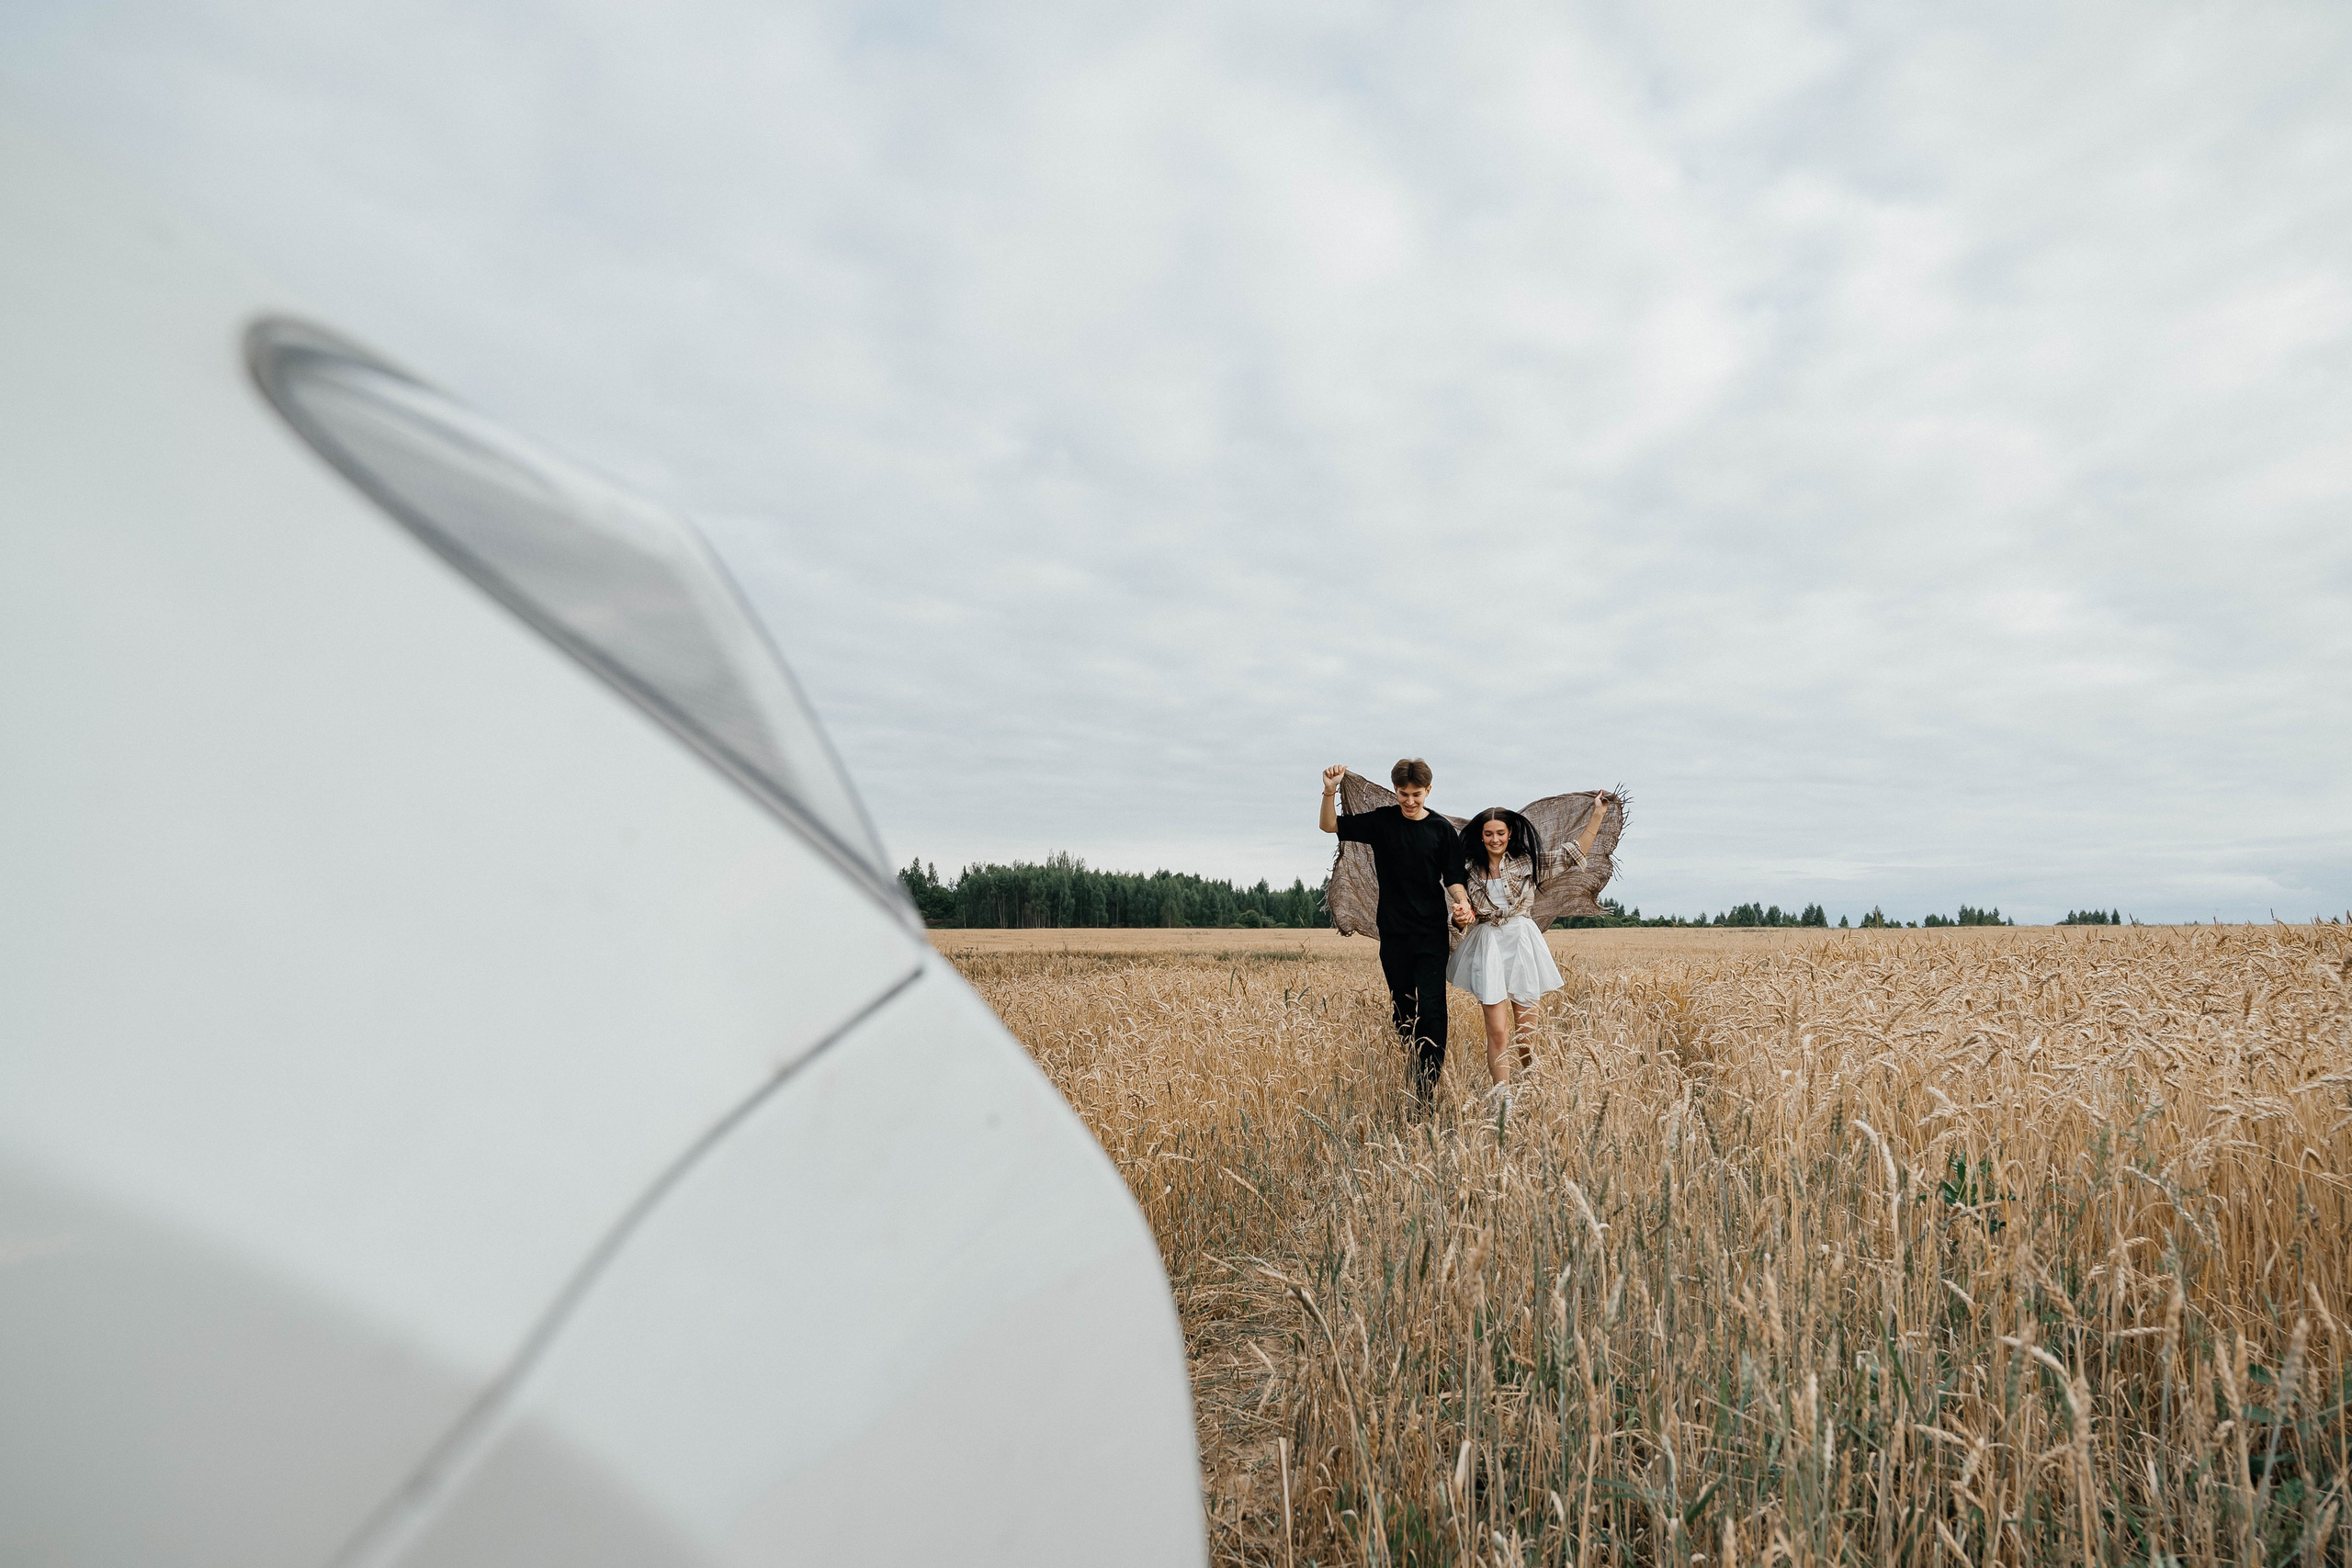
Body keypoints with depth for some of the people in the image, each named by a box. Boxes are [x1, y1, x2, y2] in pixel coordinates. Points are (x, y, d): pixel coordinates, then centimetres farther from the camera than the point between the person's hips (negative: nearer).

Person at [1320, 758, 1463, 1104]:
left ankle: (1428, 1090, -7)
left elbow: (1454, 880, 2)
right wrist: (1330, 791, -12)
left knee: (1431, 1007, -9)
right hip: (1393, 933, 2)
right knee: (1402, 1008, 9)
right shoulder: (1381, 822, 2)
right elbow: (1329, 826, 5)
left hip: (1431, 935, -2)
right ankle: (1413, 1074, 22)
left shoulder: (1442, 829, -1)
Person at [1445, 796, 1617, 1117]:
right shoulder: (1469, 871, 5)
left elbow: (1574, 854, 5)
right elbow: (1464, 920, 6)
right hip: (1489, 948, -1)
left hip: (1523, 944, 1)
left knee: (1526, 1030, 4)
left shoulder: (1528, 862, 5)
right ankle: (1502, 1102, -1)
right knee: (1498, 1030, -7)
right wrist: (1461, 917, -19)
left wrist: (1597, 815, 1)